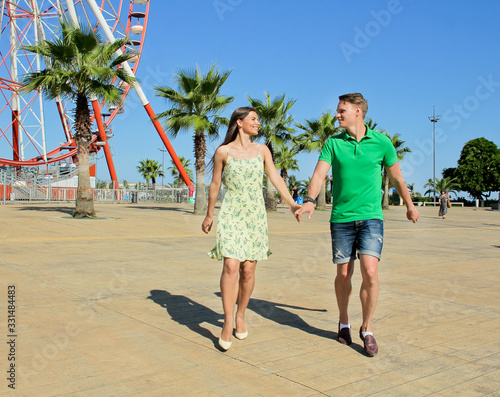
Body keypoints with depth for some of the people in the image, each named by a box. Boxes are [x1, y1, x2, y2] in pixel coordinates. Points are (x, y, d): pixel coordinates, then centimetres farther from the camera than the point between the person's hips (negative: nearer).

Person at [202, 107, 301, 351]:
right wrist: (209, 215, 14)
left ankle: (241, 315, 22)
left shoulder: (262, 150, 8)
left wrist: (292, 204, -11)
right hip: (231, 214, -3)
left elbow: (276, 179, 3)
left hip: (255, 215, 3)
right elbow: (215, 184, 8)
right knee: (231, 266, -15)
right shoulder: (223, 152, 0)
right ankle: (228, 323, -9)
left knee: (248, 269, 3)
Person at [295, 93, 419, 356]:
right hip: (341, 218, 1)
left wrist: (410, 206, 25)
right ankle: (344, 322, 31)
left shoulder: (381, 142, 2)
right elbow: (319, 174, -9)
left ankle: (367, 329, 6)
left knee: (370, 272, -14)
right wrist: (310, 201, -28)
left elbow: (396, 177, 14)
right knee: (344, 275, 7)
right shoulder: (333, 143, 3)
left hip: (371, 217, -1)